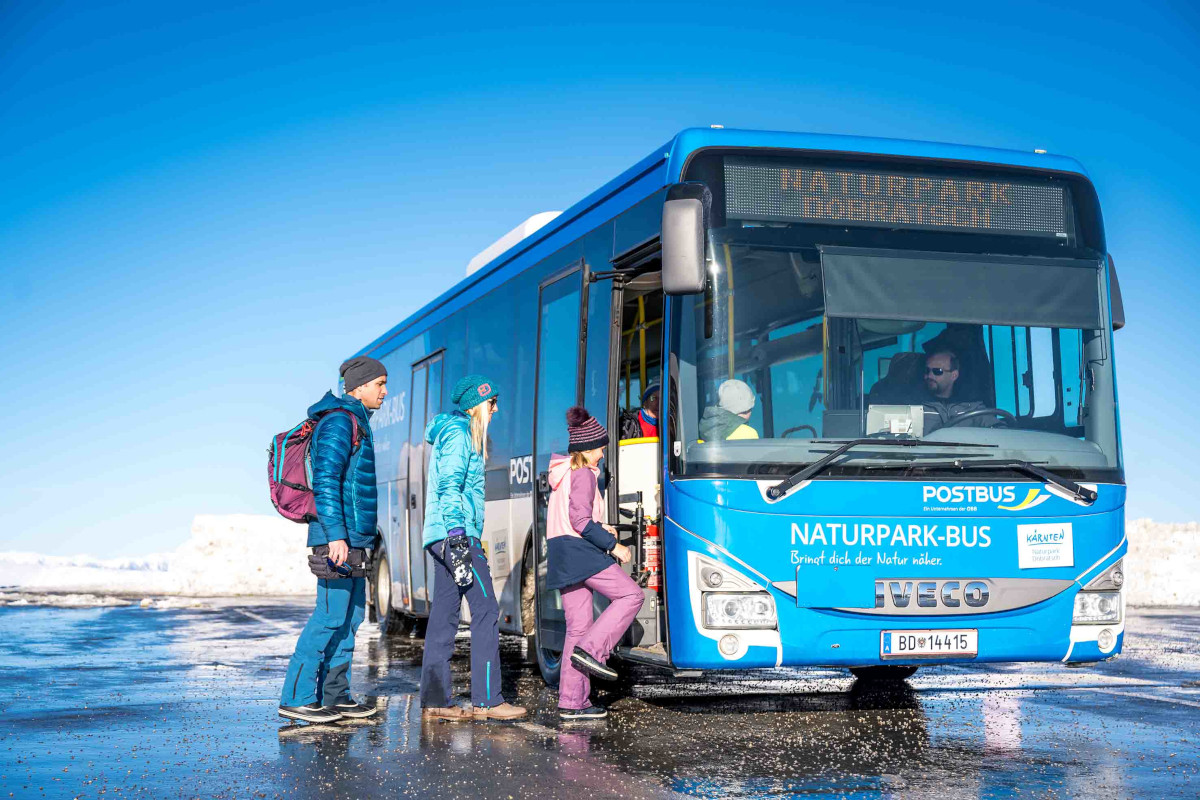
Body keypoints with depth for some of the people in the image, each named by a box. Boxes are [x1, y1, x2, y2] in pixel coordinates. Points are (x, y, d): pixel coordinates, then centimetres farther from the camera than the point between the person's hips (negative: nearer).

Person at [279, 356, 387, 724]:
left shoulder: (355, 423, 21)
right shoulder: (339, 421, -10)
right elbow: (325, 480, -19)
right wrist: (336, 535, -25)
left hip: (352, 540, 10)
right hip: (338, 537, -10)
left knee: (351, 616, 10)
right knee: (332, 615, -10)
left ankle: (334, 696, 13)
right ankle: (296, 697, -8)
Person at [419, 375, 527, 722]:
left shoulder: (456, 432, 23)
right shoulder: (458, 432, -8)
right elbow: (449, 487, -17)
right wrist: (458, 539, -23)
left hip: (444, 537, 10)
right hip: (456, 533, -10)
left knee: (444, 615, 6)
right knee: (486, 609, -9)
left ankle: (434, 701, 5)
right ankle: (486, 699, -9)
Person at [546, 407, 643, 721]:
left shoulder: (562, 474, 21)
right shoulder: (583, 475, -8)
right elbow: (581, 521, -18)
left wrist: (599, 529, 19)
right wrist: (613, 546, -12)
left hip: (561, 553, 10)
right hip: (580, 550, -10)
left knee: (578, 626, 7)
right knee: (631, 595, -6)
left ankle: (572, 702, 4)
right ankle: (591, 650, -17)